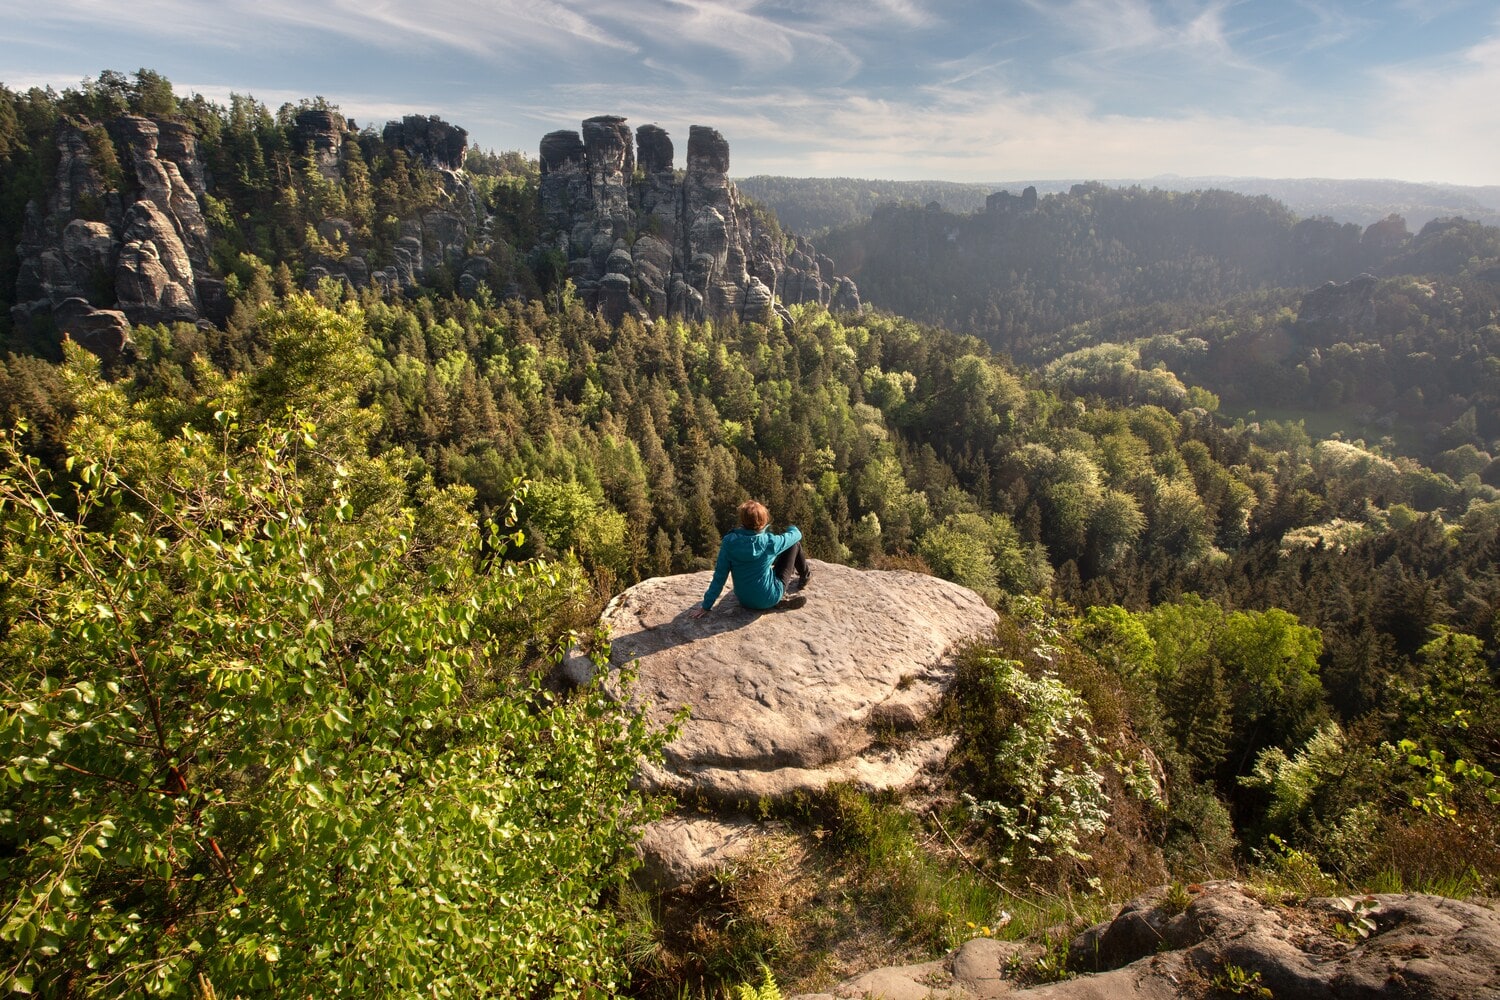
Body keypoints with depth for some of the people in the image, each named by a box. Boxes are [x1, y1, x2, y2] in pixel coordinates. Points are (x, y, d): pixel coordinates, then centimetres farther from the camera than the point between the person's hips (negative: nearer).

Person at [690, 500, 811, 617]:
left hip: (744, 600, 4)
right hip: (768, 600, -4)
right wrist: (792, 528, 21)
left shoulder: (729, 541, -18)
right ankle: (805, 576, 37)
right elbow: (796, 534, -4)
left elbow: (719, 576, -13)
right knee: (794, 543, 10)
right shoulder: (769, 542, -23)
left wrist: (706, 606, -4)